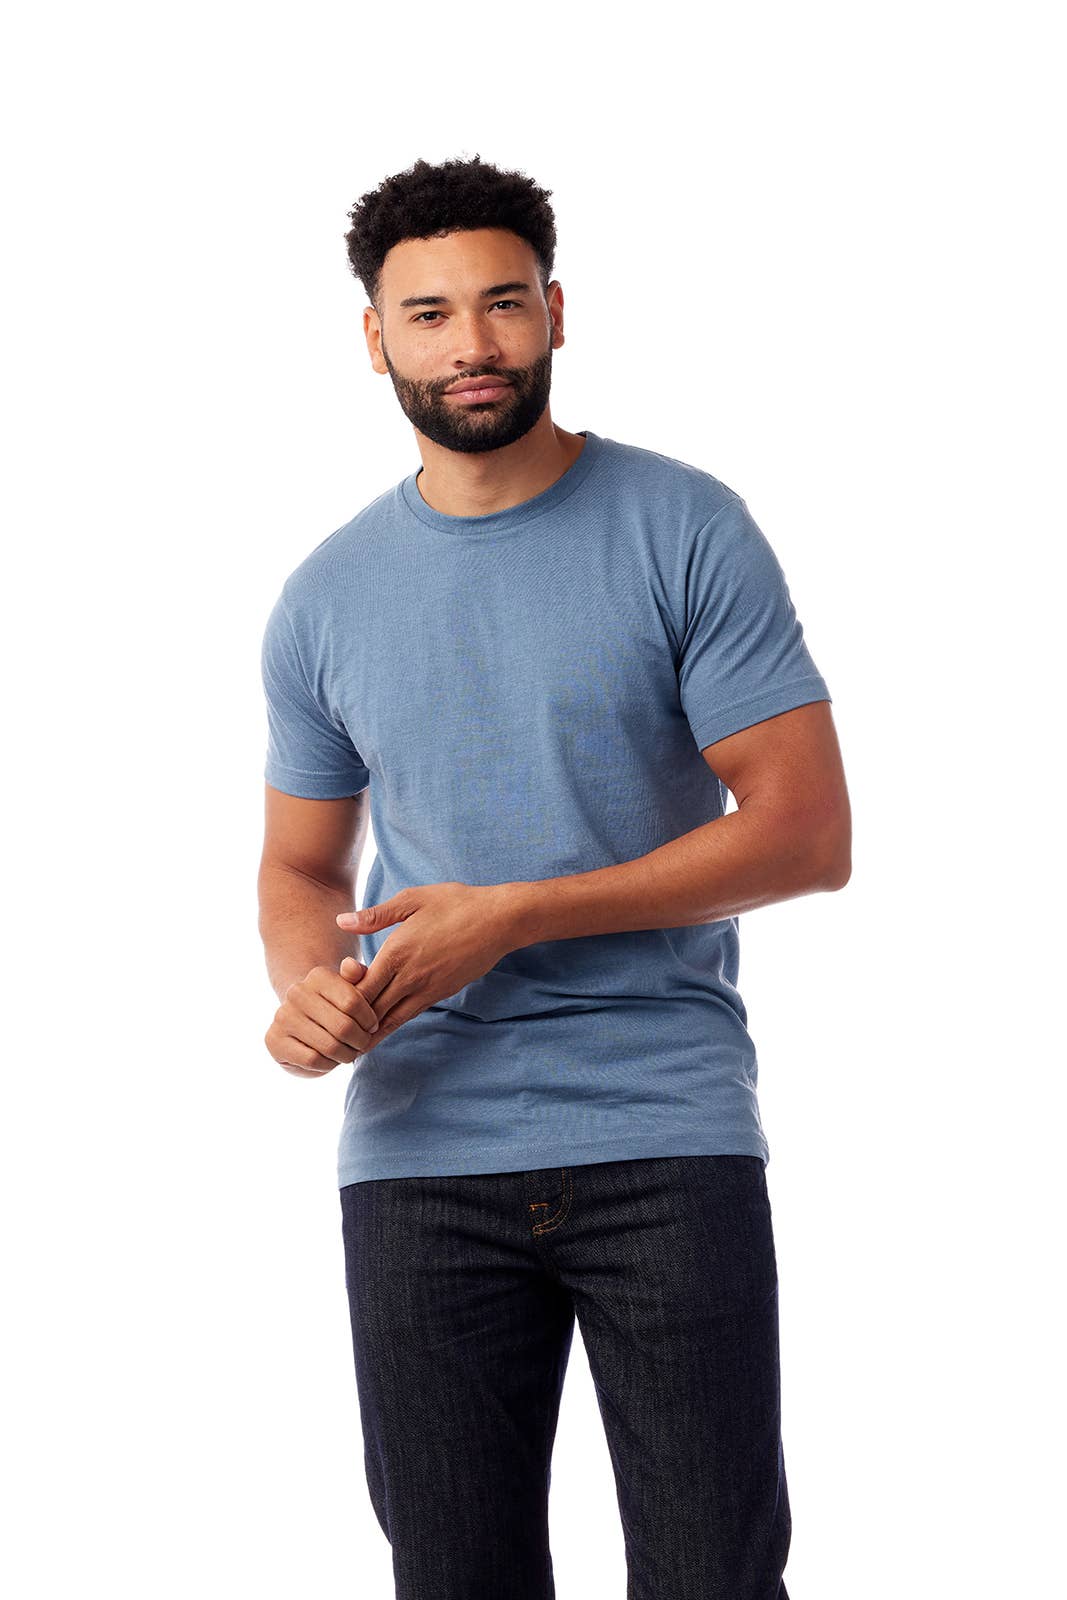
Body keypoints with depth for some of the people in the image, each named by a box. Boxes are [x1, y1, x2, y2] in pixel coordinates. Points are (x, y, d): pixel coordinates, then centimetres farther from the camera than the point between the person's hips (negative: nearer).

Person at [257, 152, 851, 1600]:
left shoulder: (685, 531, -3)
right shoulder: (327, 599, 9)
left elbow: (807, 832, -7)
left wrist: (516, 916, -13)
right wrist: (307, 983, -6)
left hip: (669, 1141, -3)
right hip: (419, 1153, 3)